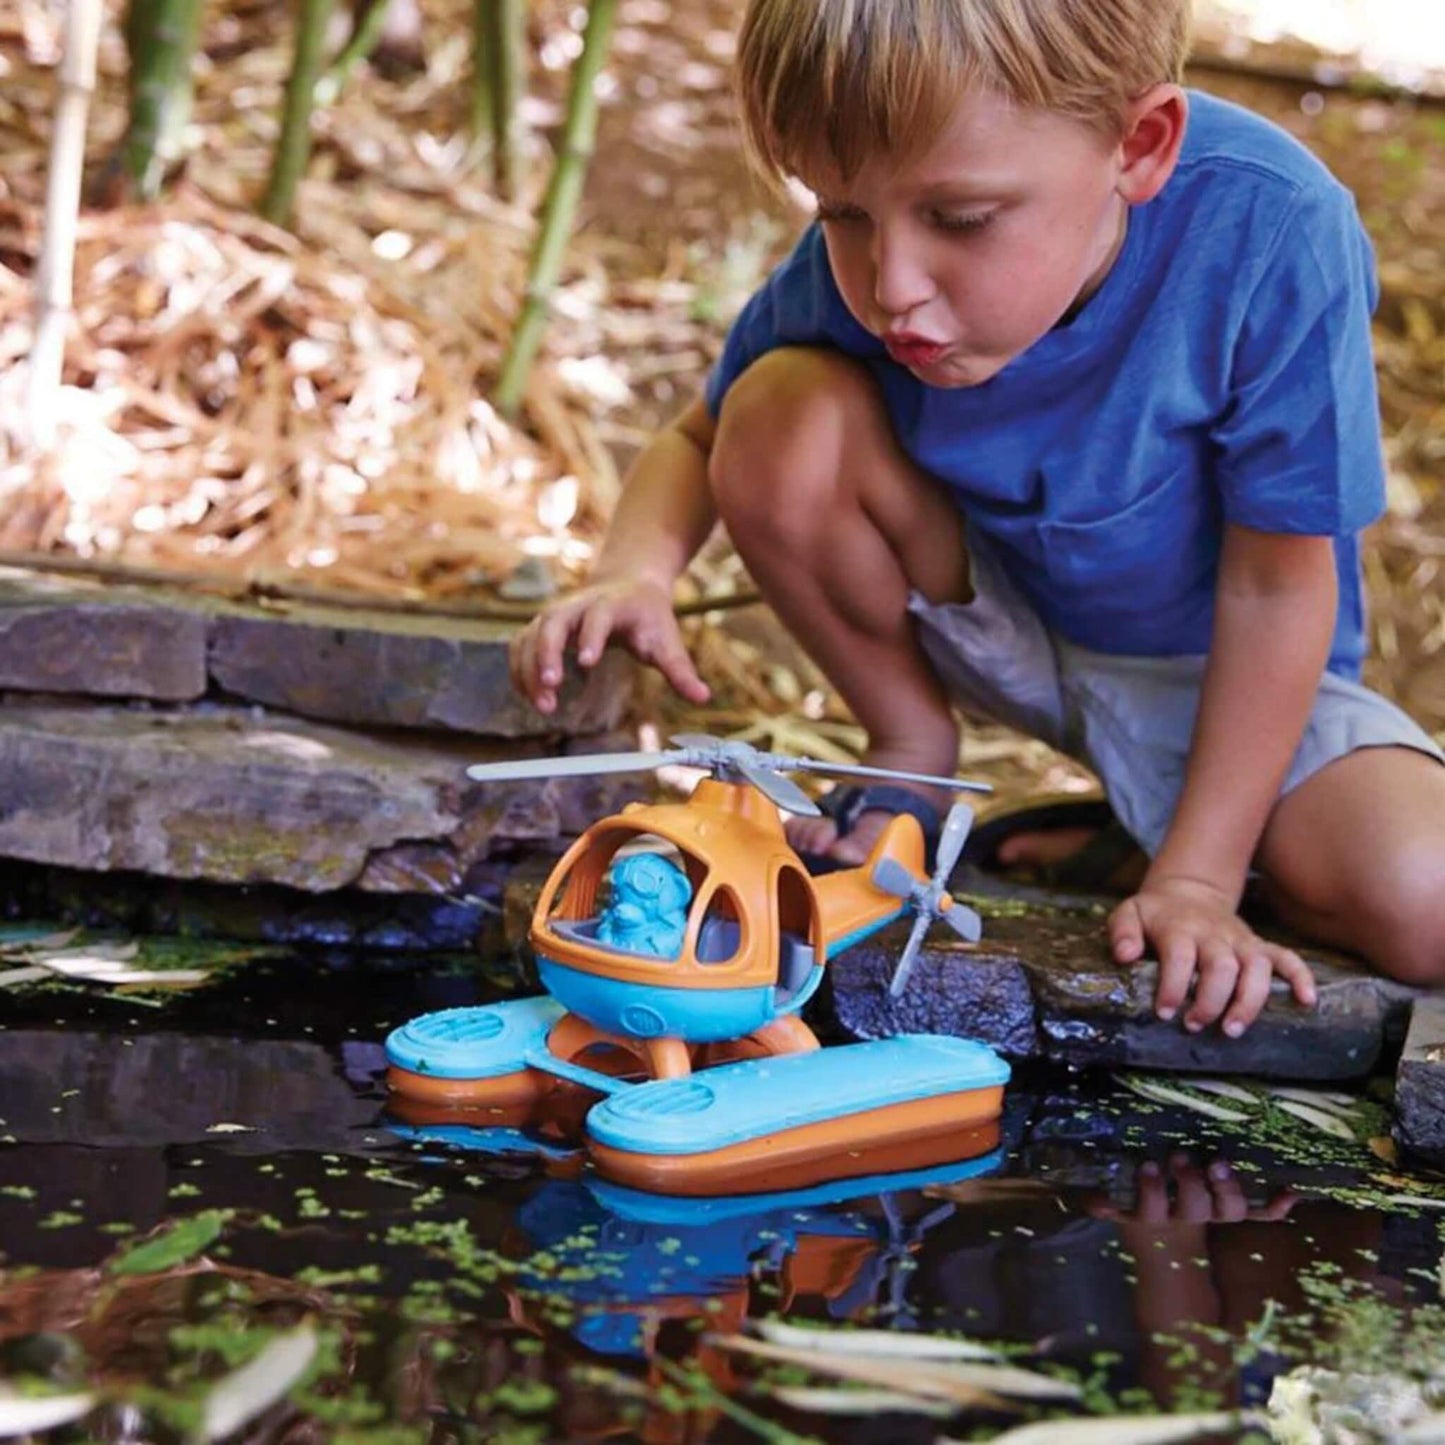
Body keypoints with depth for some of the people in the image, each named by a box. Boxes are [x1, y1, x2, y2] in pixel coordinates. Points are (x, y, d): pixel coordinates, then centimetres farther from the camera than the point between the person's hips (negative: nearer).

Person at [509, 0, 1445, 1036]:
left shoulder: (1268, 231, -33)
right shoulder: (855, 266, -24)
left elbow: (1276, 583, -23)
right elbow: (698, 440, -5)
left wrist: (1196, 881, -21)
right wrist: (637, 570, -28)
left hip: (1214, 664, -2)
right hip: (996, 622, 2)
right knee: (783, 413, -25)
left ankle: (1133, 817, 2)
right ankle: (914, 749, -1)